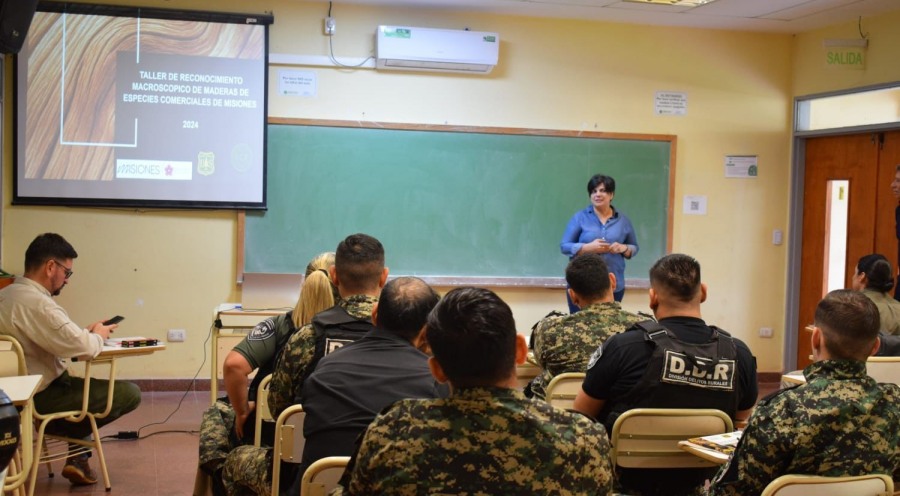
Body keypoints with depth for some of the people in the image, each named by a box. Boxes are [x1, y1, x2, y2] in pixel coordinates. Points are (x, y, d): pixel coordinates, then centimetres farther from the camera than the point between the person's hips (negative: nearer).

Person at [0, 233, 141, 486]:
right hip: (41, 396, -11)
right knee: (130, 393, -5)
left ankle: (78, 458, 23)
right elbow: (84, 347, -30)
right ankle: (77, 458, 13)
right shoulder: (36, 303, -26)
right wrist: (98, 336, -8)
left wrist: (88, 332, 7)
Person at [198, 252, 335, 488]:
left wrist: (242, 412, -15)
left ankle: (223, 480, 25)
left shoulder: (279, 326, -18)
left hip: (268, 435, -2)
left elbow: (233, 365, -30)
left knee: (216, 412, 30)